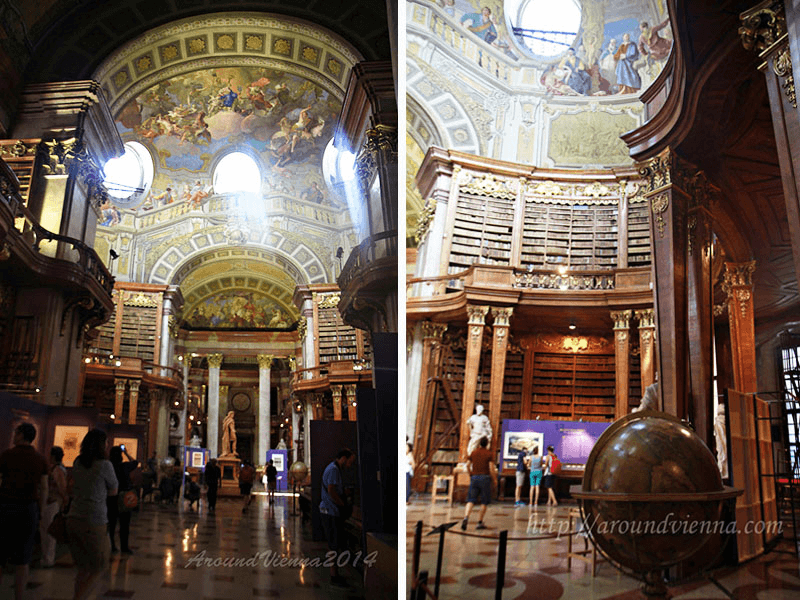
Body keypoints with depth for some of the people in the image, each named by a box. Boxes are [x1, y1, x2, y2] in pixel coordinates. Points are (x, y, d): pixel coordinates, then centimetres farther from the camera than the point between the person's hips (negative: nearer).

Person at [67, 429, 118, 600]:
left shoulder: (77, 463, 6)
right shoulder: (105, 465, -11)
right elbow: (114, 491, 3)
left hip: (73, 520, 6)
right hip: (94, 523, -6)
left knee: (83, 569, 17)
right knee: (98, 569, 10)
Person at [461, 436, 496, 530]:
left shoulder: (474, 452, 10)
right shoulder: (489, 453, -1)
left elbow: (468, 465, 7)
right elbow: (491, 468, -8)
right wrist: (495, 479, 3)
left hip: (474, 477, 3)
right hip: (485, 478, -3)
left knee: (471, 500, 2)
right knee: (484, 502, 7)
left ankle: (466, 517, -21)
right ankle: (480, 522, 5)